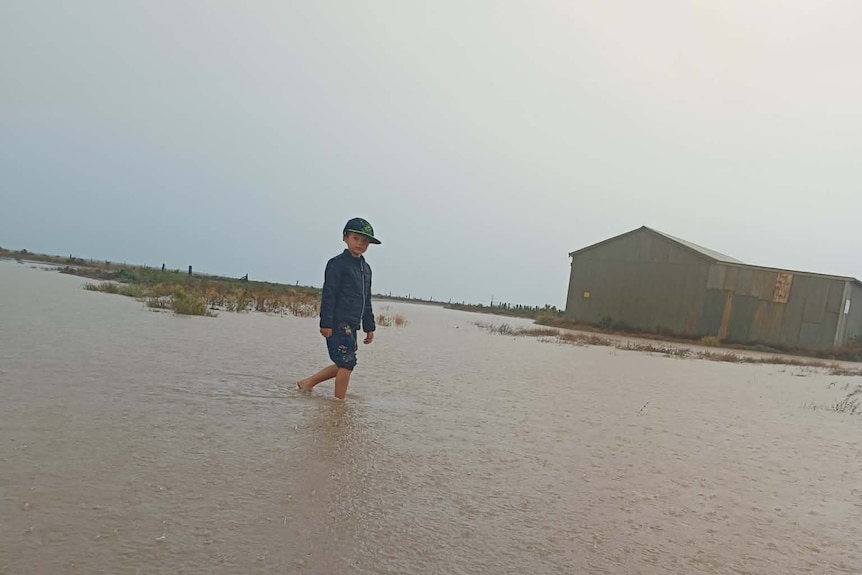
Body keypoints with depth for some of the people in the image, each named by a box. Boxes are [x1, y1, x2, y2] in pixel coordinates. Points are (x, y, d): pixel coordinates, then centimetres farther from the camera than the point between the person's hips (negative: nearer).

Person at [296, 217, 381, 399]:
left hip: (351, 325, 8)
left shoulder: (366, 268, 16)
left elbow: (367, 301, 20)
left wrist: (369, 327, 17)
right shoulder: (337, 263, -8)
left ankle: (307, 382, 26)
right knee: (347, 362, -8)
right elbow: (328, 295, -12)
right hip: (338, 323, -8)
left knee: (344, 364, 13)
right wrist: (326, 323, -17)